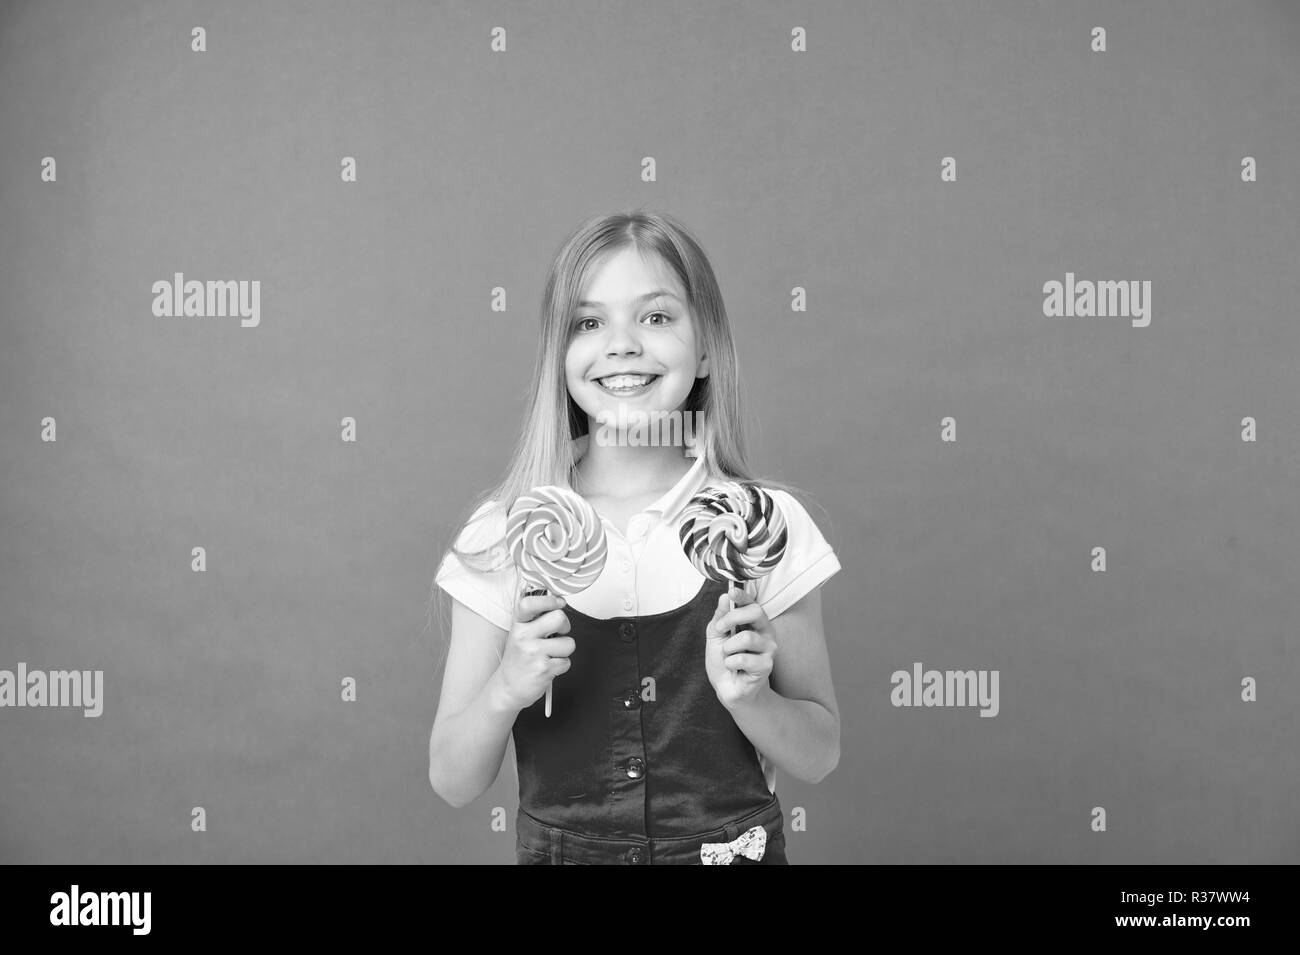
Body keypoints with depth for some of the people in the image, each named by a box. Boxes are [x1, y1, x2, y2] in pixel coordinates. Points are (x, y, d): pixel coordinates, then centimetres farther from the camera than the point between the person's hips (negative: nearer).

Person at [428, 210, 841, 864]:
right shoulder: (501, 535, -9)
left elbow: (818, 756, -2)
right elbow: (452, 783, -6)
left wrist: (750, 697, -20)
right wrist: (504, 692, -24)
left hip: (732, 846, 0)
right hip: (558, 848, 0)